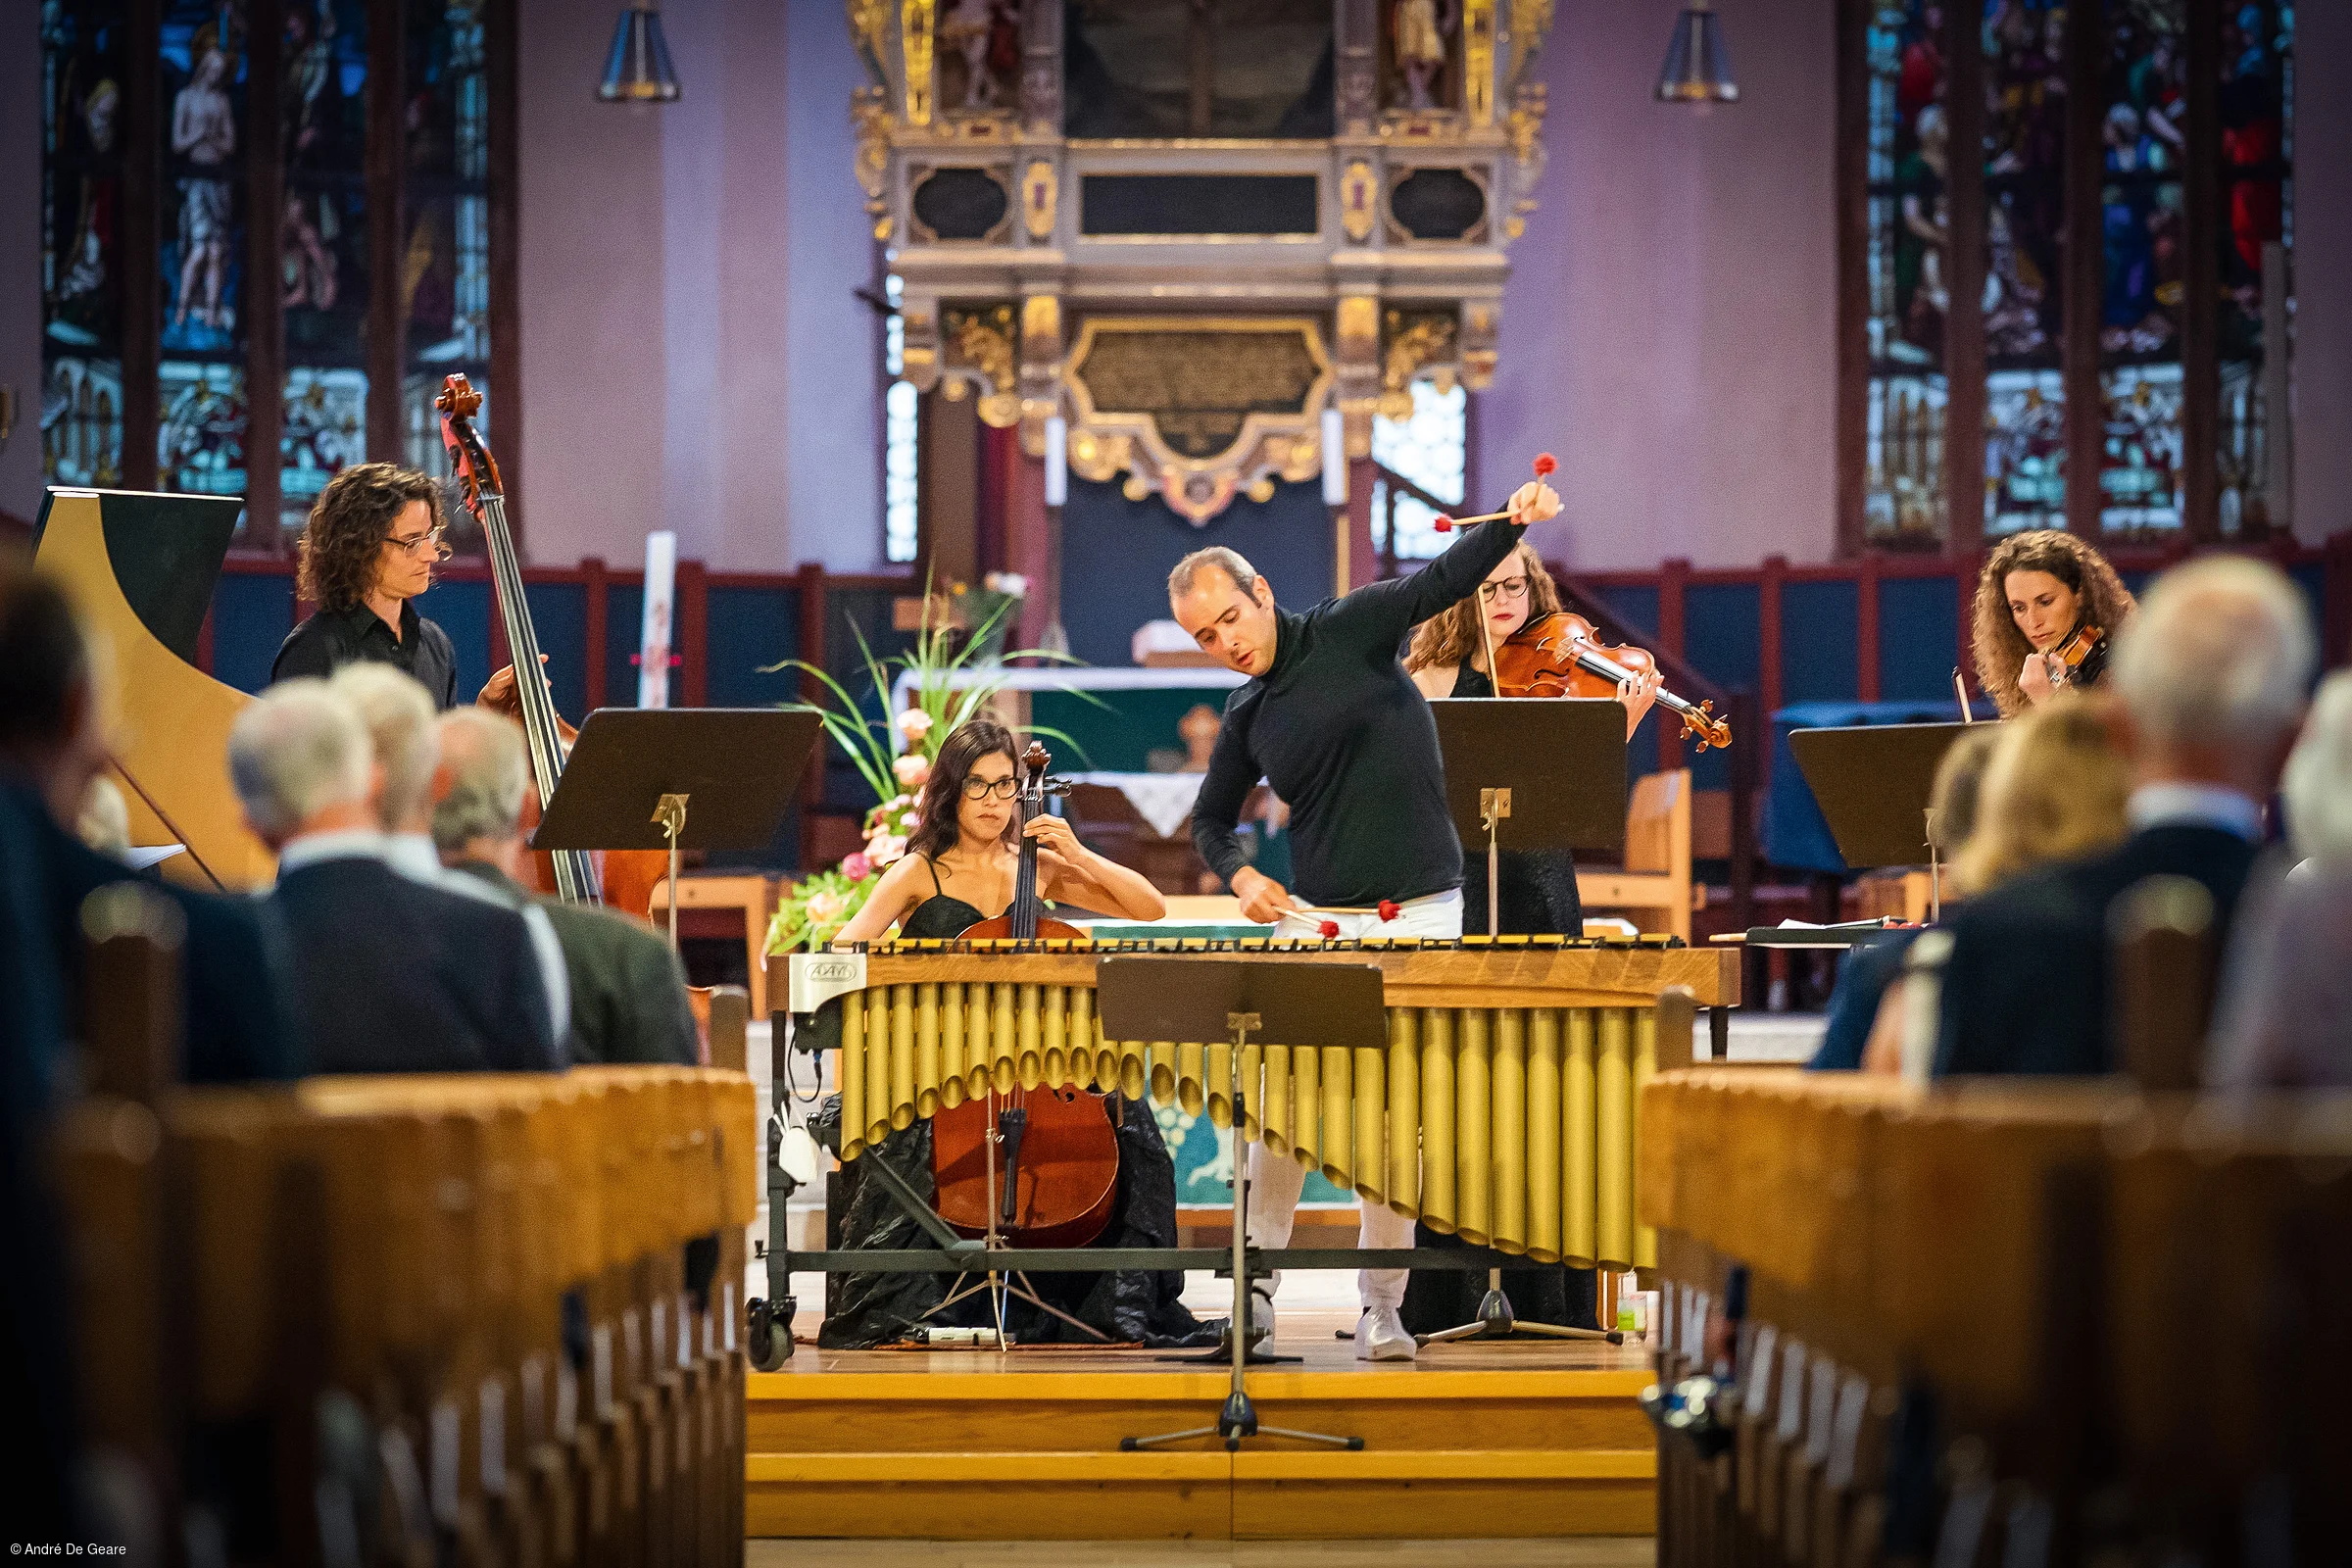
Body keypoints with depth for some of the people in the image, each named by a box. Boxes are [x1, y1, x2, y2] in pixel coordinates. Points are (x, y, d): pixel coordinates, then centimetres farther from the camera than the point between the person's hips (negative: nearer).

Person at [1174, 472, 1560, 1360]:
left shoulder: (1351, 632, -2)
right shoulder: (1246, 719, 10)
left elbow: (1443, 582, -15)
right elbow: (1210, 818, 23)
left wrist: (1513, 523, -31)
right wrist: (1238, 874, 2)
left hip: (1419, 913, -3)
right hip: (1314, 921, 3)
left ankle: (1381, 1306, 6)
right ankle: (1254, 1286, 8)